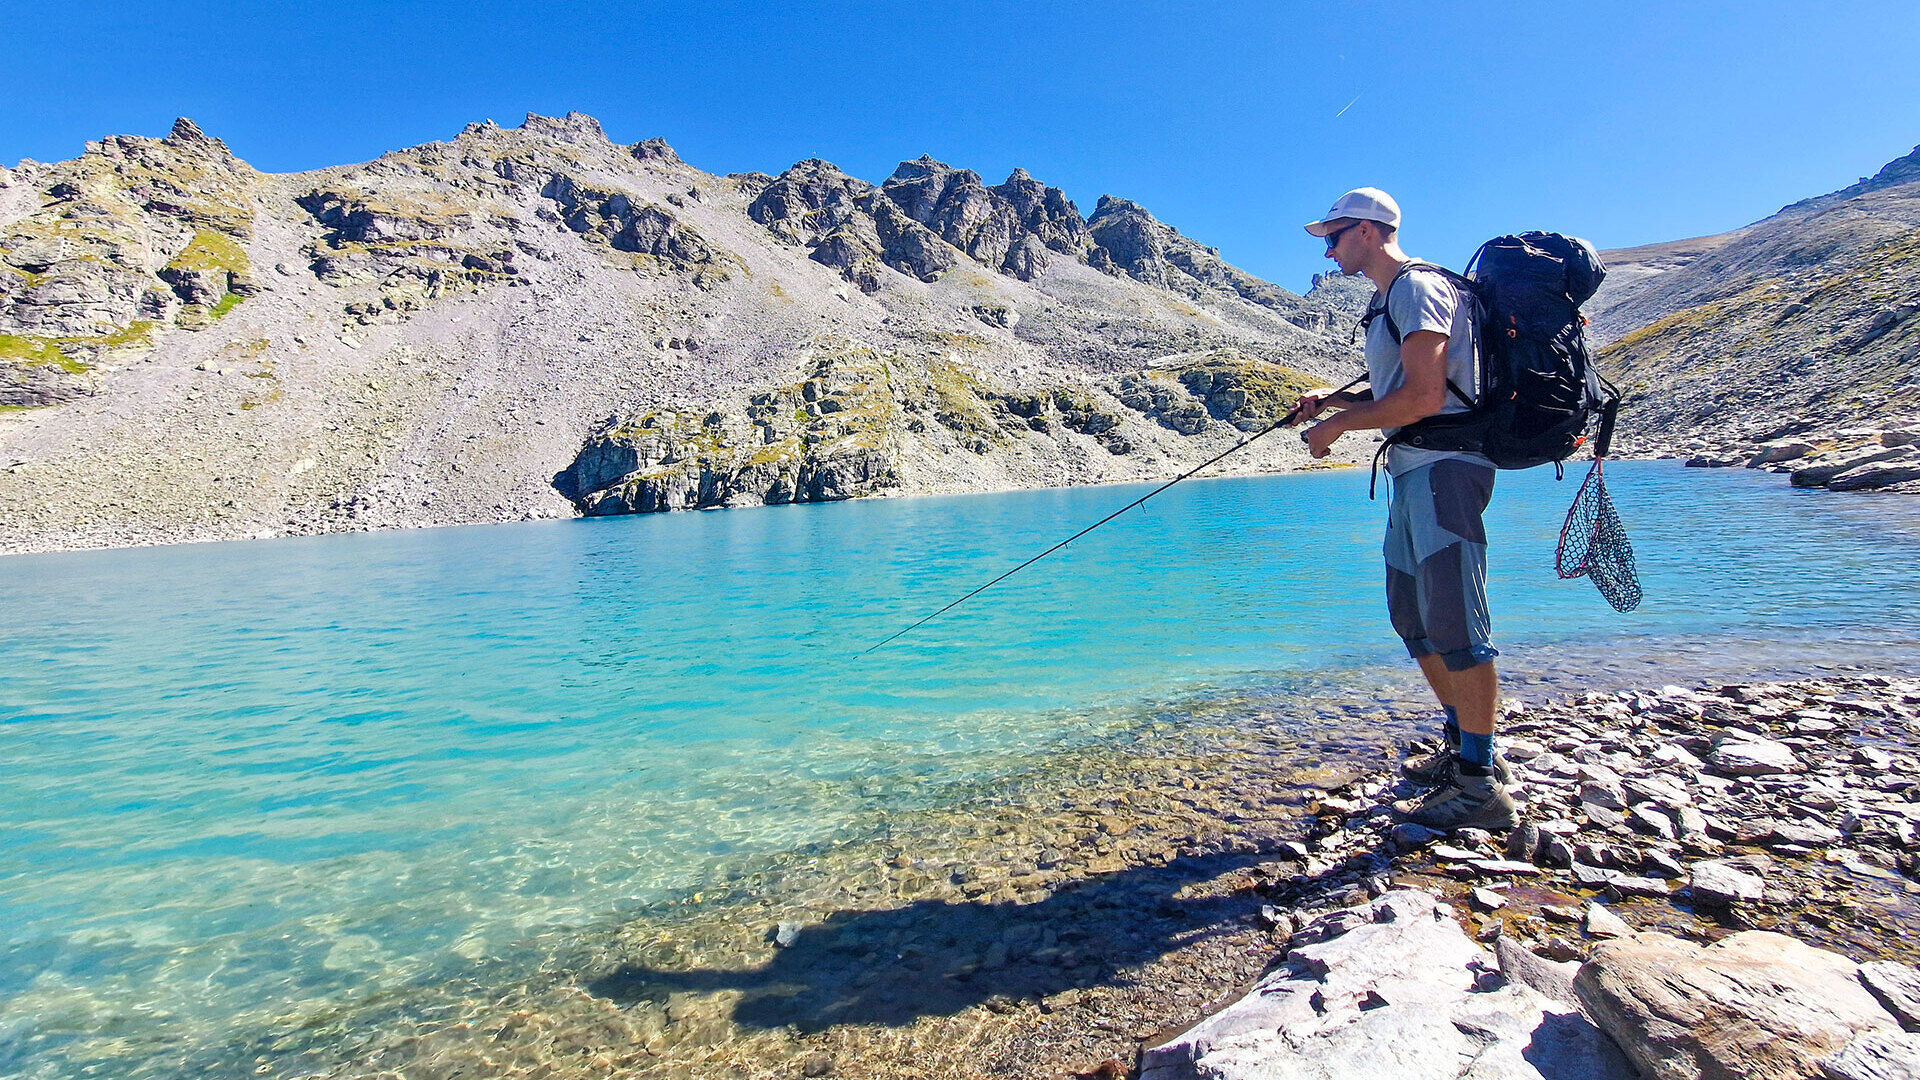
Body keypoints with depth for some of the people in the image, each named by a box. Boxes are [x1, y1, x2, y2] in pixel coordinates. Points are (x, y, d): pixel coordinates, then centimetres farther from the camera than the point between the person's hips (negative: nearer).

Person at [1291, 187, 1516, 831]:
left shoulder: (1418, 288, -9)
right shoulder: (1387, 301, 23)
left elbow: (1424, 396, -19)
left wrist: (1338, 426, -10)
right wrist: (1334, 399, 13)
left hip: (1443, 466, -11)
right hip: (1413, 471, 11)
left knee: (1453, 620, -11)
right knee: (1412, 615, 13)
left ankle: (1481, 786, -5)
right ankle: (1463, 745, 25)